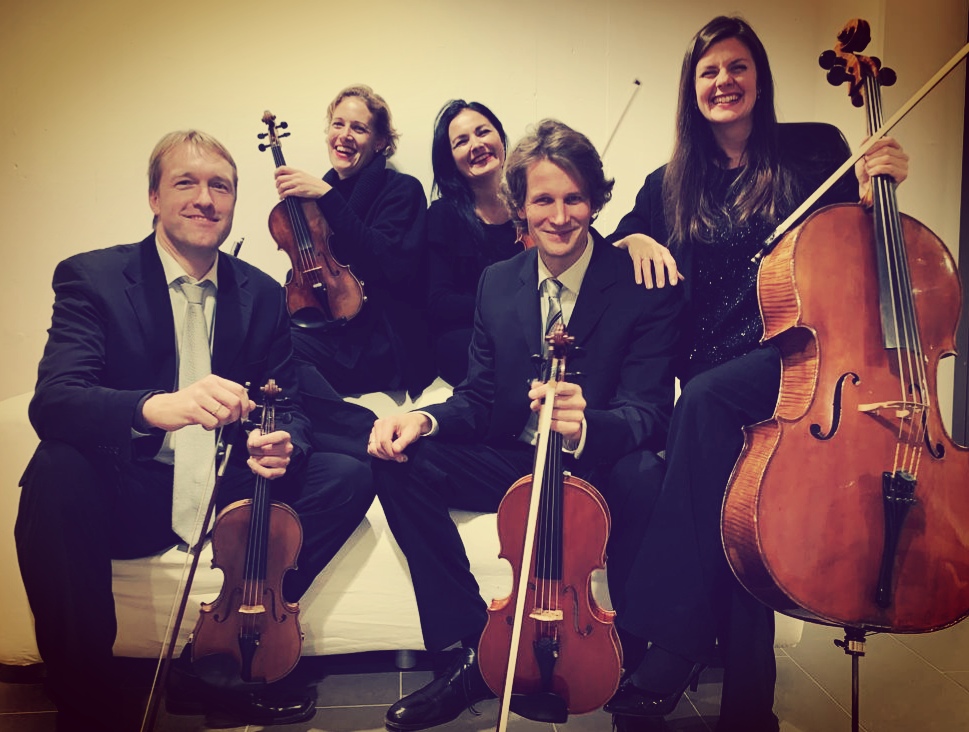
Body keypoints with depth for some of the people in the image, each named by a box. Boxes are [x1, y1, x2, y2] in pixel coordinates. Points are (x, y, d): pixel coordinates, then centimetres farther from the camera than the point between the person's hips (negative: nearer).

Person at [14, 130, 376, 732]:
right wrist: (153, 406, -42)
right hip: (129, 494, -3)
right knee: (56, 473, -33)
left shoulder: (263, 294, 6)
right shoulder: (91, 277, -4)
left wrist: (281, 443, -21)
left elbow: (288, 407, 6)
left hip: (230, 491, 4)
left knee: (350, 476, -15)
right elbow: (52, 400, -19)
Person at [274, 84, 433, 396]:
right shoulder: (322, 187, 15)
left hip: (379, 345, -6)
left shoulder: (401, 189, -2)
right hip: (324, 325, 7)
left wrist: (326, 196, -20)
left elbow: (390, 264, -20)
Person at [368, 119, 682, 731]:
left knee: (644, 475, -37)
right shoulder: (497, 283, 4)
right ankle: (476, 651, -5)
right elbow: (480, 401, 5)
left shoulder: (644, 285, -11)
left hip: (601, 468, -4)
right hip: (516, 464, 5)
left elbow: (646, 413, -18)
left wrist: (585, 425, -42)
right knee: (399, 461, -14)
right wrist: (425, 419, -18)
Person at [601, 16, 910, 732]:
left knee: (707, 398, -34)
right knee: (731, 501, -24)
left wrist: (875, 185, -6)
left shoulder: (813, 149, 11)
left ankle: (669, 643, -29)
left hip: (794, 353, -3)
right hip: (712, 366, 3)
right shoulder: (673, 184, 17)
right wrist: (636, 239, -4)